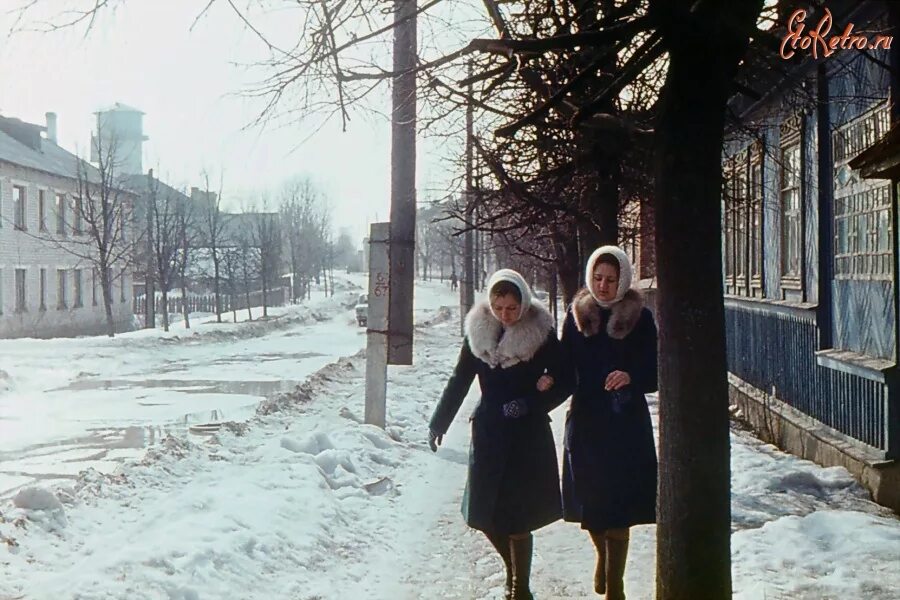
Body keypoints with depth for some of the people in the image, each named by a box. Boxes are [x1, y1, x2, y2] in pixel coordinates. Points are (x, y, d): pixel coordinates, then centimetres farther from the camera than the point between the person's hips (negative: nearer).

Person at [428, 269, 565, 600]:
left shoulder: (541, 333, -8)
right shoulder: (478, 331, 0)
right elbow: (459, 381, 9)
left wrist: (531, 404, -15)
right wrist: (439, 423, 12)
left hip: (529, 436, -3)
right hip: (488, 433, 3)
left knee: (517, 517, -4)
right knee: (486, 514, 6)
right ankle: (515, 571, 31)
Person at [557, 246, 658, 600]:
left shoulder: (639, 318, -3)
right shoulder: (577, 314, 4)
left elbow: (655, 373, -4)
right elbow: (566, 371, 4)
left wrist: (631, 378, -23)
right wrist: (551, 381, -16)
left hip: (626, 424, -2)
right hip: (585, 422, 3)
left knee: (618, 508, -3)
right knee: (589, 502, 10)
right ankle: (603, 555, 41)